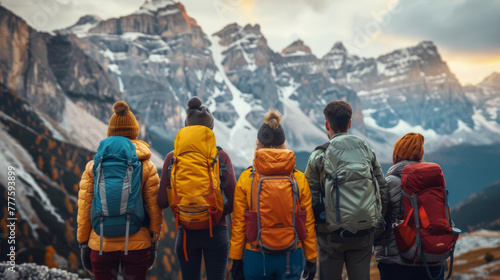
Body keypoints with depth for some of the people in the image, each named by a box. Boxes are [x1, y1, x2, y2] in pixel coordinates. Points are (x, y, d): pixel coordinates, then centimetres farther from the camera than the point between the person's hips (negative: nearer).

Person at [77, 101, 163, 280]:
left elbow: (84, 208, 1)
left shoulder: (93, 166, 1)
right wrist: (154, 242, 8)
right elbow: (155, 208, -2)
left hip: (100, 245, 1)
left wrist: (83, 243, 10)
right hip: (137, 244, -1)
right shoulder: (146, 166, -2)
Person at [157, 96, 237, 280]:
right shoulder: (221, 156, -8)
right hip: (216, 232, -1)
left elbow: (162, 202, -3)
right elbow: (233, 200, -11)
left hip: (186, 234, 1)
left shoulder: (172, 158, -5)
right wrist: (220, 213, 7)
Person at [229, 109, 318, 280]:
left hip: (256, 258, -1)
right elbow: (308, 224, 1)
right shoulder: (299, 178, -2)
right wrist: (311, 259, 10)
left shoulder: (246, 178, -5)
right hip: (291, 257, 1)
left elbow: (238, 224, -2)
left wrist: (236, 260, 6)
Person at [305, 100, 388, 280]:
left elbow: (310, 198, -6)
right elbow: (383, 192, 8)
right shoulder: (367, 151, 6)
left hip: (332, 234, -3)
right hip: (364, 233, 3)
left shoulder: (319, 156, -6)